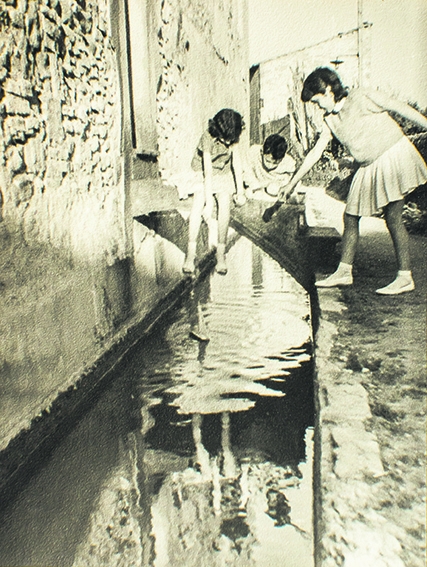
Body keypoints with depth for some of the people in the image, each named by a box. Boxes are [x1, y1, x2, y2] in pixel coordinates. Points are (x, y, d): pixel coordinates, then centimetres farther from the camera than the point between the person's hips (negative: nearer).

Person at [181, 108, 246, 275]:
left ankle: (221, 253, -15)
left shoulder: (233, 136, -19)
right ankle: (190, 254, -22)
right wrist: (209, 202, -37)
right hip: (203, 172, -3)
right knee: (198, 203, -25)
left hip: (224, 171, 3)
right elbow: (208, 171, -35)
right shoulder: (208, 137, -31)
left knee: (225, 204, -20)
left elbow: (236, 160, -11)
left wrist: (240, 190, -11)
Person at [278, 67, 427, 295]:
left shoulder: (363, 98, -11)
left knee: (392, 217, -11)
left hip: (393, 155, -7)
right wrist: (292, 183, 11)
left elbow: (401, 108, -5)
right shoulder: (330, 120, 7)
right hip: (368, 168, 7)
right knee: (350, 216, 4)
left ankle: (405, 277, -3)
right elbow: (315, 152, 10)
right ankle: (344, 271, 13)